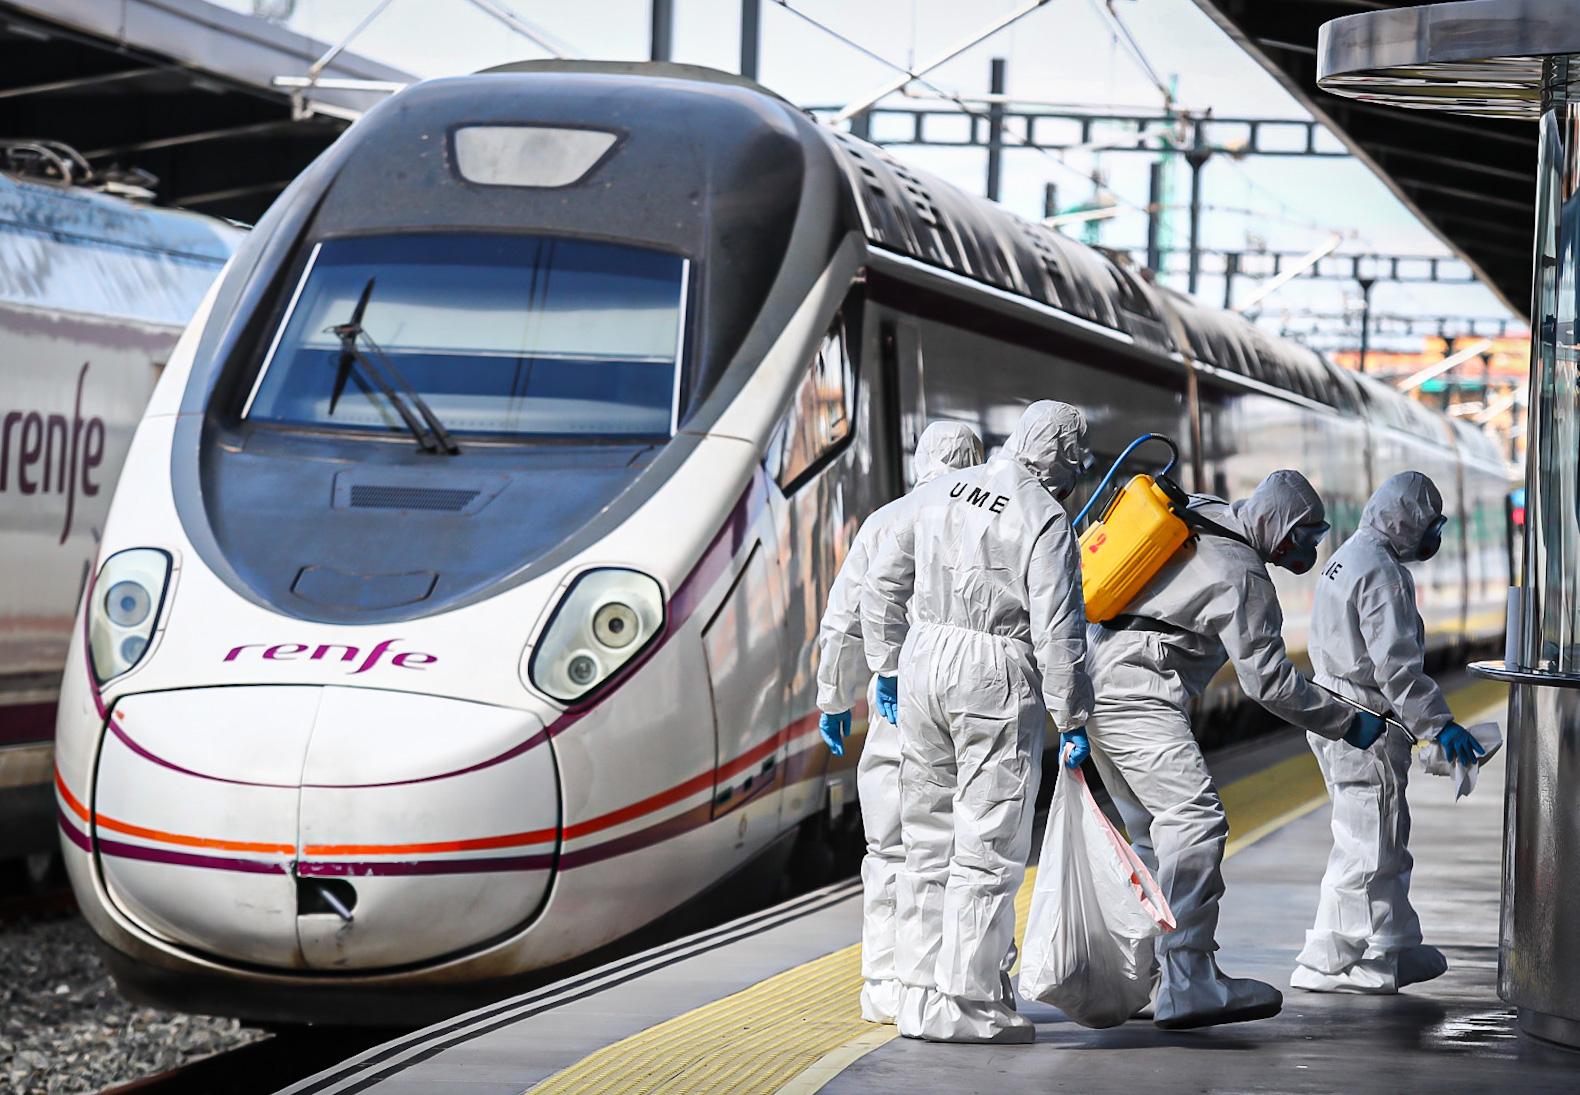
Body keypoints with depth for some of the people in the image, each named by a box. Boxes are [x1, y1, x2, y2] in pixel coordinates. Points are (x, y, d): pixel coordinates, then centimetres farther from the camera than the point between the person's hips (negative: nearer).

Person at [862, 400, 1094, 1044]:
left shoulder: (942, 491, 9)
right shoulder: (1045, 521, -10)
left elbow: (883, 581, 14)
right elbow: (1057, 630, -14)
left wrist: (886, 666, 23)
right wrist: (1073, 719, -4)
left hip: (925, 660, 7)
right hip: (998, 680, -6)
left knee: (927, 837, 13)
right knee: (988, 847, -1)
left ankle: (920, 992, 17)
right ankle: (968, 1003, -1)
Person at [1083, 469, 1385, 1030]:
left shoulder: (1197, 513, 15)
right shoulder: (1241, 575, -11)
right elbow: (1268, 679, -12)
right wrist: (1348, 723, -4)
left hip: (1094, 681, 10)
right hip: (1137, 694, -10)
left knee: (1154, 832, 14)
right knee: (1195, 819, -18)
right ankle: (1187, 985, -27)